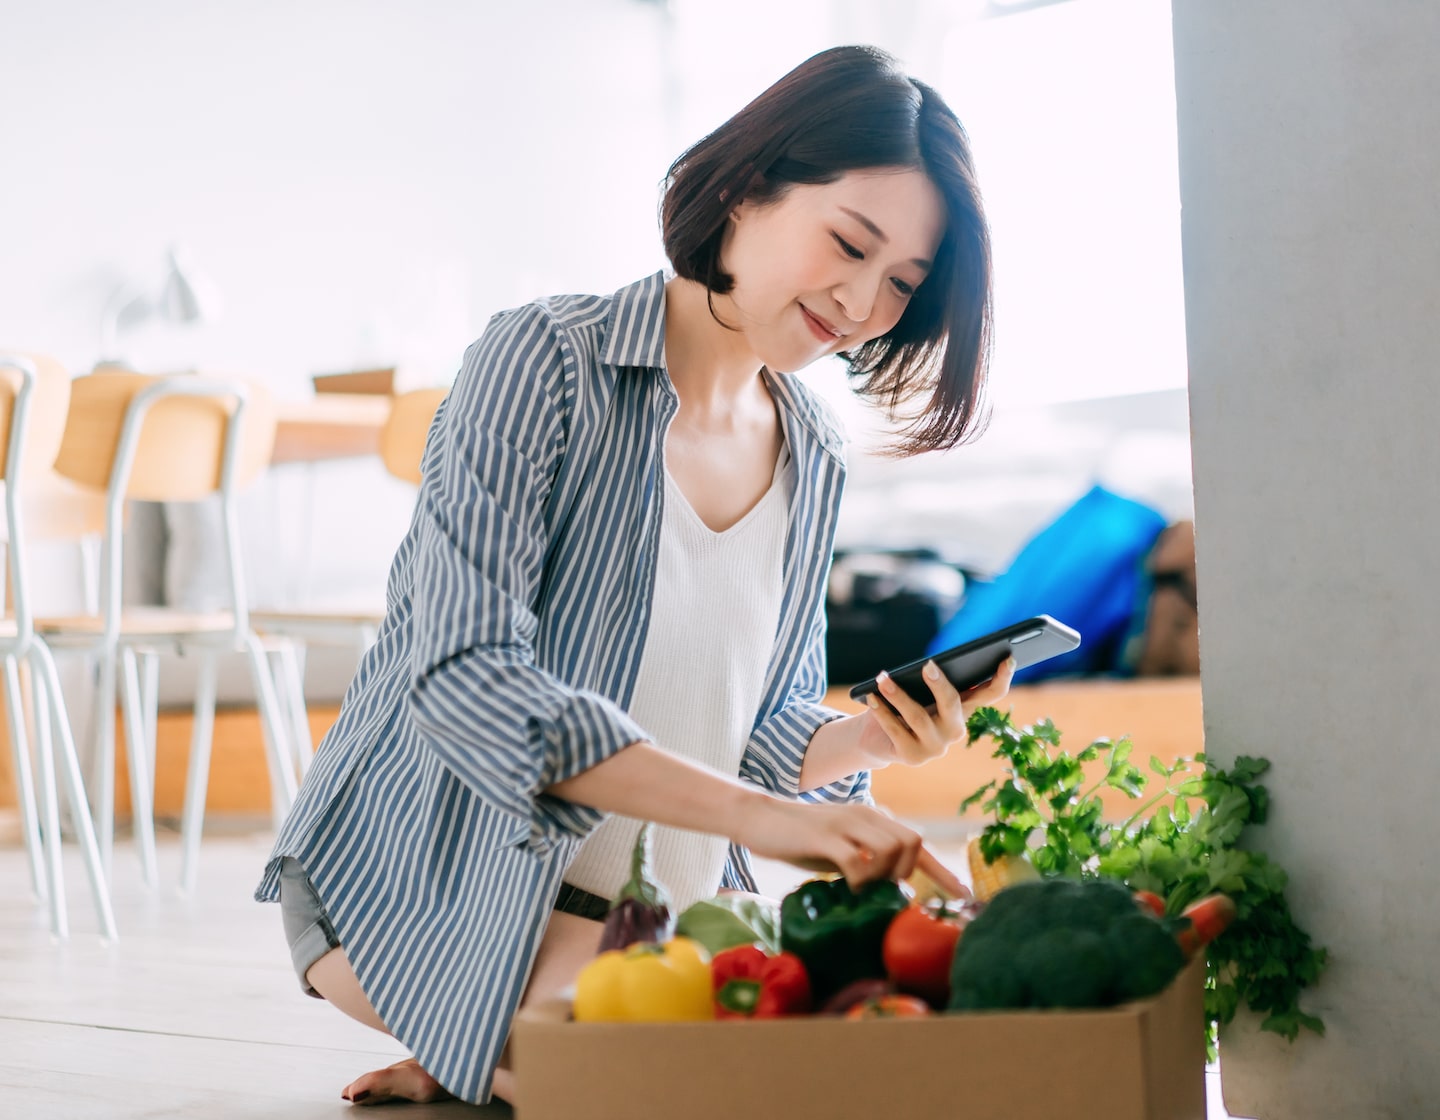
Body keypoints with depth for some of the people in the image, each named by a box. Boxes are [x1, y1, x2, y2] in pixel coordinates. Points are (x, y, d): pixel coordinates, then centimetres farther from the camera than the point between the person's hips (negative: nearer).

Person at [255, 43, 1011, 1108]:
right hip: (433, 882, -7)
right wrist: (751, 811, -36)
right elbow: (466, 678, -27)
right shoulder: (546, 360, -14)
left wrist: (870, 740, -11)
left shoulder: (815, 461, 7)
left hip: (662, 908, 7)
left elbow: (764, 730, 13)